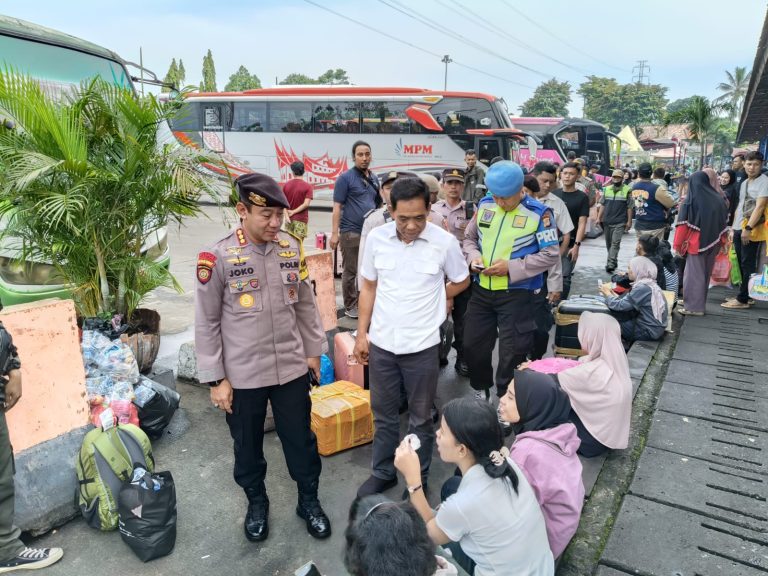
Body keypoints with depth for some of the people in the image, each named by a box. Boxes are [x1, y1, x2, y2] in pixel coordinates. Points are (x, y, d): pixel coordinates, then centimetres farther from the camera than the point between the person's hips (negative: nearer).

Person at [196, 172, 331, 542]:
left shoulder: (292, 248, -2)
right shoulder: (217, 258, -14)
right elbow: (206, 324, -8)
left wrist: (313, 350, 12)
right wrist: (215, 378, -7)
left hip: (291, 369, 3)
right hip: (242, 376, -2)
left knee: (300, 439, 16)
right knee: (248, 445, 18)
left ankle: (309, 501, 39)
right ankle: (256, 503, 44)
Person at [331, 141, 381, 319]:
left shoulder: (374, 178, 12)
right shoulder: (345, 178, -6)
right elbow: (337, 206, -10)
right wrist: (335, 233, -16)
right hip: (351, 232, -6)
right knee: (350, 272, 2)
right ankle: (350, 306, 13)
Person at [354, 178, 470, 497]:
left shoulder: (444, 242, -12)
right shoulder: (376, 238, -6)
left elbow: (461, 281, 7)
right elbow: (369, 288, 5)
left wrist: (428, 301, 3)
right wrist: (361, 334, 5)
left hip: (422, 345, -2)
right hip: (381, 343, 2)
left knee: (420, 417, 14)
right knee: (383, 413, 18)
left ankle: (418, 478, 33)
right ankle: (383, 472, 37)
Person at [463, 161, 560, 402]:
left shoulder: (539, 213, -11)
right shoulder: (484, 205, 3)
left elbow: (550, 254, -10)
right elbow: (469, 238, 14)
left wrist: (511, 267, -19)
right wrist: (474, 256, -9)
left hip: (516, 294, -5)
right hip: (481, 290, 5)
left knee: (512, 352, 6)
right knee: (472, 344, 15)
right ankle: (480, 390, 40)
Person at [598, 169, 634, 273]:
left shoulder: (627, 190, -2)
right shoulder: (606, 189, 9)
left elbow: (629, 207, -2)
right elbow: (602, 205, 11)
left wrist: (629, 221, -5)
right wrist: (599, 218, 4)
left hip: (620, 222, -4)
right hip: (607, 221, 5)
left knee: (615, 243, -13)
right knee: (608, 243, 12)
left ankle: (610, 264, -18)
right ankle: (613, 261, 27)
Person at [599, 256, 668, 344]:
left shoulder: (643, 288, -23)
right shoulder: (650, 284, 7)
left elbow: (620, 305, -22)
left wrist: (607, 293, -6)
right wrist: (613, 294, -1)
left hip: (649, 332, -9)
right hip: (655, 327, 9)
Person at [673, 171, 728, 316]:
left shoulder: (690, 201, -12)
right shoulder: (719, 199, 3)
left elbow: (683, 226, -12)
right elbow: (724, 222, 10)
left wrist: (678, 245, -5)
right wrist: (720, 242, 18)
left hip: (696, 243, -5)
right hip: (713, 243, 6)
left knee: (694, 274, 1)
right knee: (705, 273, 16)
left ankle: (694, 307, 0)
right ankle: (700, 304, 26)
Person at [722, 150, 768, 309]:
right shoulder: (744, 183, 17)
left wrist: (748, 228, -23)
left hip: (751, 230, -8)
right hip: (739, 229, 8)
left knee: (748, 265, -4)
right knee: (741, 264, 11)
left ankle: (743, 299, -2)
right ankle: (743, 295, 19)